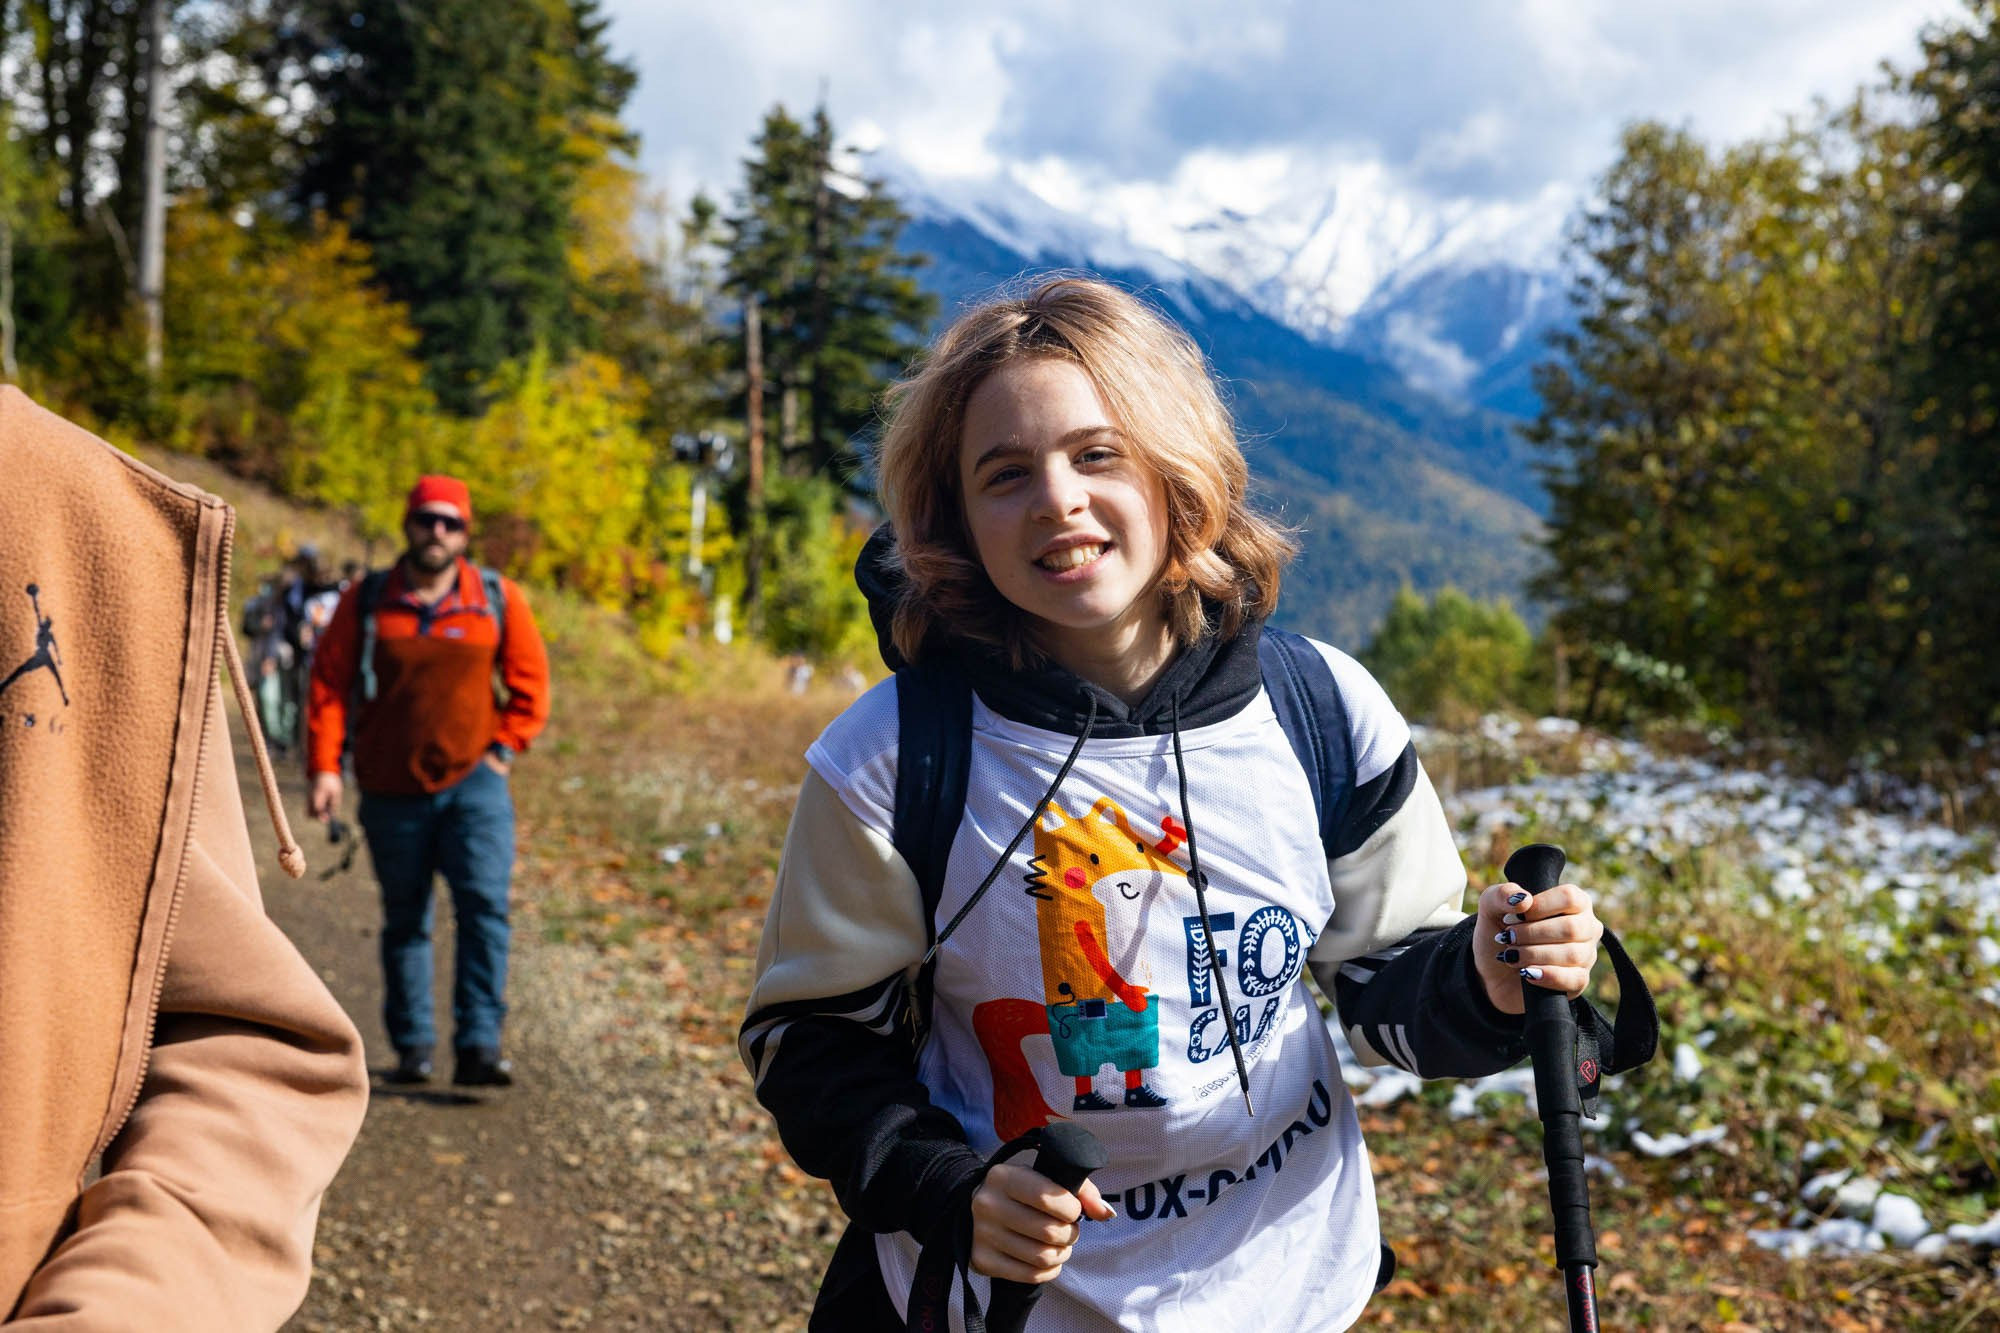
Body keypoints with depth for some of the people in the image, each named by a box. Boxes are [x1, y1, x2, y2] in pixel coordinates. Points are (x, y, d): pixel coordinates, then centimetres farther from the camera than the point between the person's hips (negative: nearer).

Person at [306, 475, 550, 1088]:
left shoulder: (498, 599, 2)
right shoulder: (365, 601, 2)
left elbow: (529, 682, 10)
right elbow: (329, 683, 1)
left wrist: (505, 748, 0)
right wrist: (325, 766, -7)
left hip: (473, 781, -1)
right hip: (391, 789, 1)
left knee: (485, 905, -14)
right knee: (404, 920, 10)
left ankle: (478, 1046, -14)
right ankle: (412, 1047, 21)